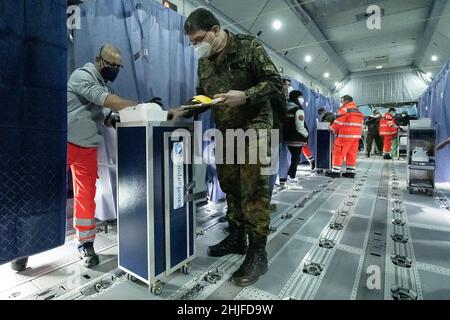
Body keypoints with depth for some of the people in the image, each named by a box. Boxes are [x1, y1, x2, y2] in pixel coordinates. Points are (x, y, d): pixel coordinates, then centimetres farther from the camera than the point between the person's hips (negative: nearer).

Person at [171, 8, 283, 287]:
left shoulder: (249, 47, -5)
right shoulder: (204, 62, 12)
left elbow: (275, 83, -8)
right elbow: (202, 97, 17)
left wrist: (245, 95, -22)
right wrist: (184, 111, 0)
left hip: (253, 127, -6)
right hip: (226, 131, 7)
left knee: (253, 189, -9)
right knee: (230, 186, 10)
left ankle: (257, 254, 2)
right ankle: (236, 238, 26)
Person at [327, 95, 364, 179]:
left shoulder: (344, 110, -8)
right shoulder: (359, 111, 21)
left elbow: (338, 122, -11)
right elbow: (360, 124, 21)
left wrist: (332, 128, 6)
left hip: (345, 135, -8)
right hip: (356, 135, 8)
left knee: (338, 153, -3)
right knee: (352, 153, 10)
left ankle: (336, 171, -2)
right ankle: (351, 172, 12)